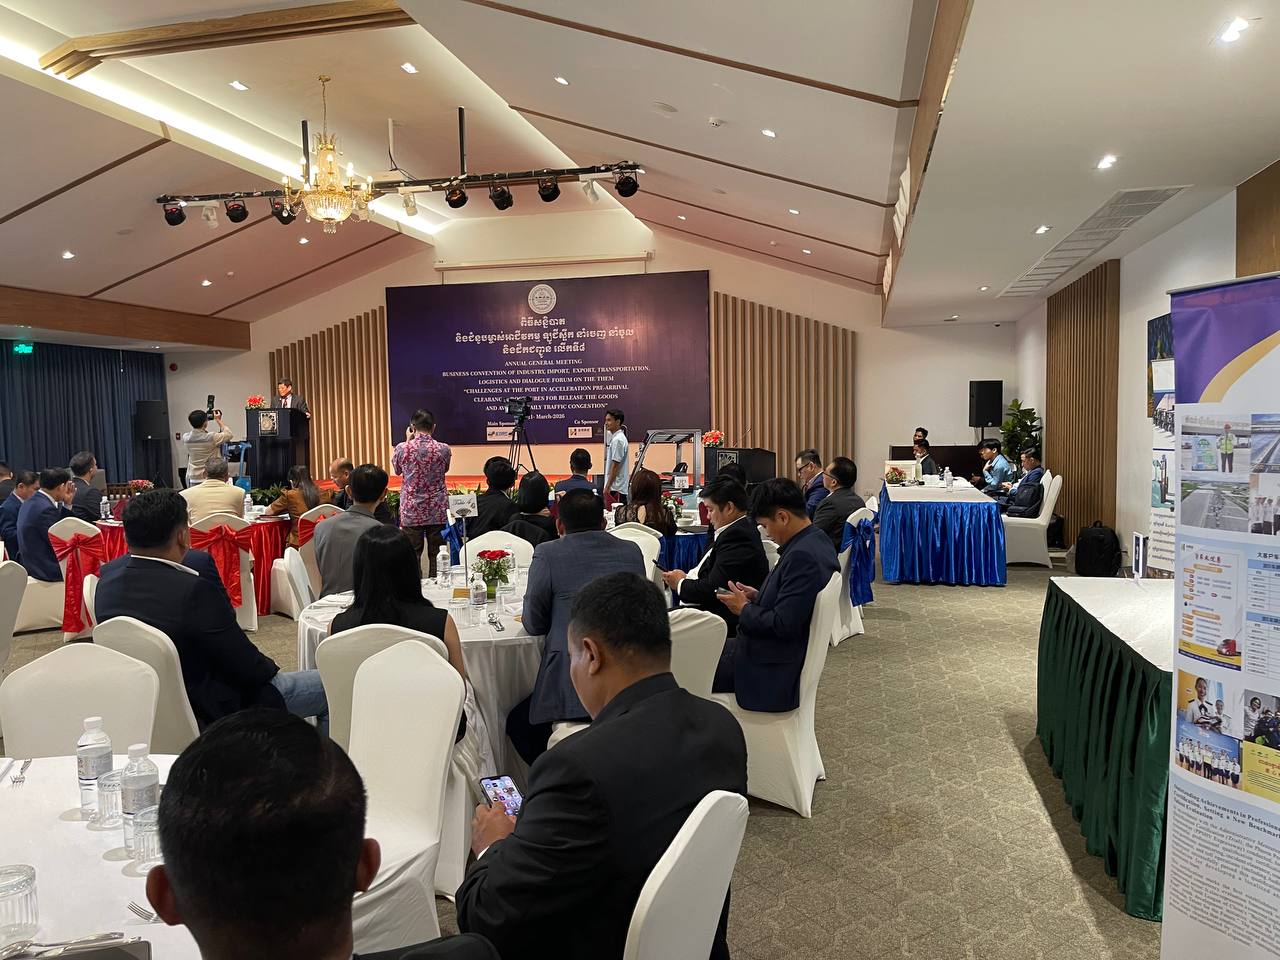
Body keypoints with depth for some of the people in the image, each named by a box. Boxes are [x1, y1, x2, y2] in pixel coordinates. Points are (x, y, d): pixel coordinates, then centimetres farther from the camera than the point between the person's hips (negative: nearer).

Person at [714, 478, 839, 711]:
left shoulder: (802, 556, -27)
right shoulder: (816, 541, 5)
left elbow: (783, 625, -27)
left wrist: (745, 609, -12)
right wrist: (758, 597, 5)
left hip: (770, 672, -10)